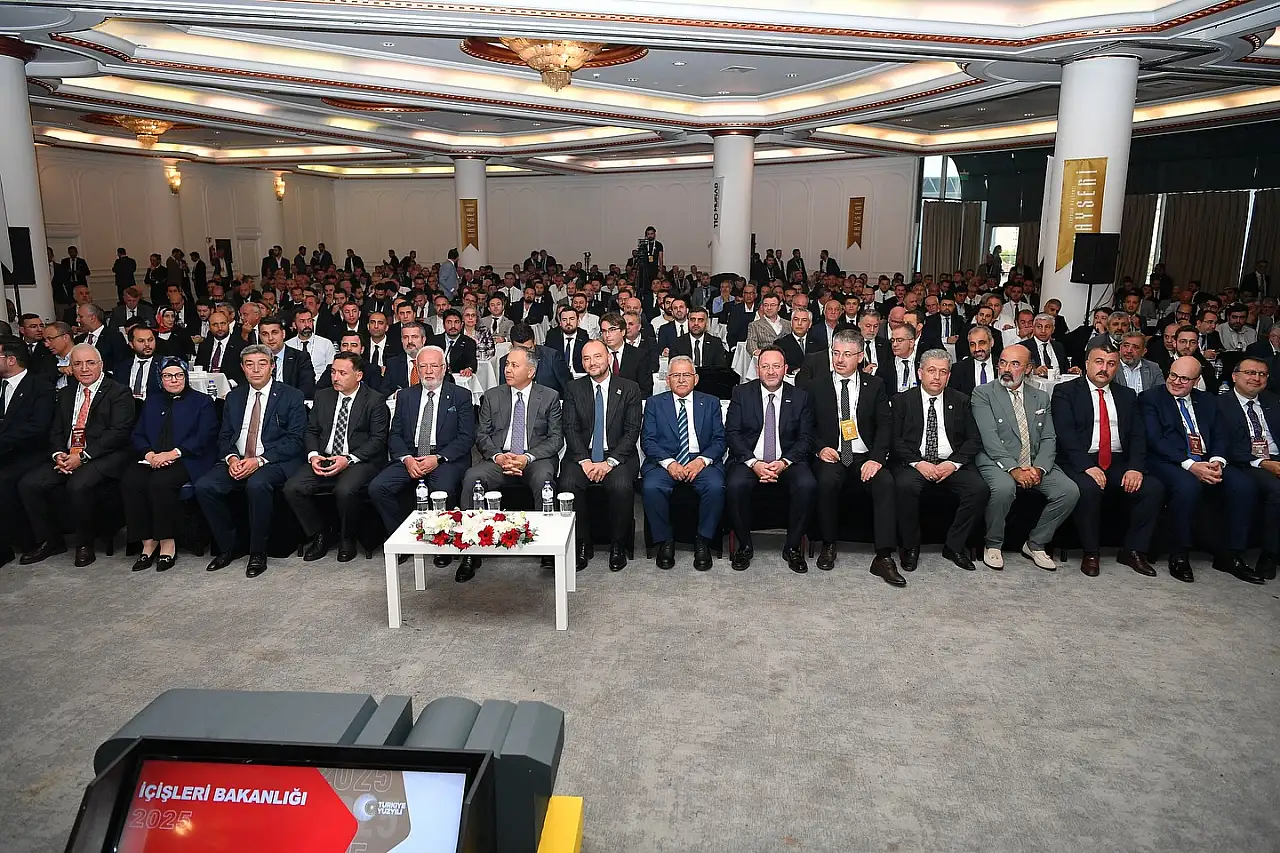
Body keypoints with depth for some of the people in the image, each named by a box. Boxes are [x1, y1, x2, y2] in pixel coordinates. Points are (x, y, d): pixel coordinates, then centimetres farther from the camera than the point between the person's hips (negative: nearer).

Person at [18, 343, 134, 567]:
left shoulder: (119, 393, -3)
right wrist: (58, 454, -7)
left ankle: (85, 544, -11)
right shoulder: (65, 394, 19)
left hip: (103, 458, -7)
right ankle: (49, 540, 6)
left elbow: (119, 432, -13)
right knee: (28, 483, -11)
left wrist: (83, 456, -18)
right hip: (67, 457, 7)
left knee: (78, 485, -33)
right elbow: (56, 431, 16)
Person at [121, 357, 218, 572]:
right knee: (129, 481, -26)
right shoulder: (152, 401, 23)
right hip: (152, 460, 5)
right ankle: (147, 542, -18)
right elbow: (137, 435, 15)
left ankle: (167, 543, -21)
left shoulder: (202, 401, 9)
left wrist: (173, 453, -16)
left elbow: (204, 437, -5)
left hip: (187, 461, -4)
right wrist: (149, 454, -7)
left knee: (160, 482, -34)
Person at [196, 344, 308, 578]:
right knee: (204, 486, -20)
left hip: (274, 462, -5)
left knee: (257, 485, -36)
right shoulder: (234, 397, 16)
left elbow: (294, 440, -7)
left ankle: (258, 553, -18)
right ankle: (228, 546, -1)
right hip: (237, 462, 5)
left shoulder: (291, 397, 0)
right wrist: (231, 458, -8)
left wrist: (259, 461, -18)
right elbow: (224, 436, 16)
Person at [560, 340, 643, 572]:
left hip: (617, 455, -1)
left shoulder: (629, 389, 4)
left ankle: (618, 545, -10)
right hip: (582, 454, 2)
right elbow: (571, 429, 1)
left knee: (621, 486, -32)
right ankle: (582, 544, -10)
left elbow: (632, 431, -3)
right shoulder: (574, 389, 9)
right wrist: (585, 460, -14)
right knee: (568, 484, -28)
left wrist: (610, 462, -15)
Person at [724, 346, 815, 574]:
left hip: (787, 460, 1)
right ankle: (744, 546, -10)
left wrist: (784, 462, -15)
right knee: (735, 485, -32)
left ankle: (792, 547, -9)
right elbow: (732, 433, -2)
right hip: (749, 459, -1)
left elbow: (806, 438, 3)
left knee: (807, 485, -29)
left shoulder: (800, 397, 8)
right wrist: (753, 463, -17)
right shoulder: (742, 393, 5)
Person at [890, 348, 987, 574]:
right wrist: (917, 463, -15)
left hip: (951, 464, 2)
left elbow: (974, 440, 7)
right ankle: (910, 547, -13)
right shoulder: (903, 400, 8)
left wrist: (954, 463, -10)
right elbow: (894, 439, -1)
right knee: (905, 486, -34)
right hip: (914, 463, -2)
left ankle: (954, 546, -6)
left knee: (980, 489, -24)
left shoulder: (961, 401, 14)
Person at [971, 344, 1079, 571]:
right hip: (998, 463, -5)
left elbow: (1048, 439, 8)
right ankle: (993, 545, -10)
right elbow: (989, 438, -10)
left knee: (1070, 491, -18)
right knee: (1004, 488, -36)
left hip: (1035, 465, 5)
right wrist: (1014, 469, -21)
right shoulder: (983, 394, 0)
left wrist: (1038, 468, -11)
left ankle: (1035, 544, 3)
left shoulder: (1041, 398, 16)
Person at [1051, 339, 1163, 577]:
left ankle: (1133, 551, -3)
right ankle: (1090, 553, -13)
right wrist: (1087, 466, -22)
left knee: (1154, 488, -19)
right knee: (1089, 488, -34)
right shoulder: (1066, 392, 3)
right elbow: (1066, 435, -9)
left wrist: (1135, 467, -10)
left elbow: (1138, 436, 8)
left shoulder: (1127, 396, 18)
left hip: (1118, 463, 5)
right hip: (1081, 463, -5)